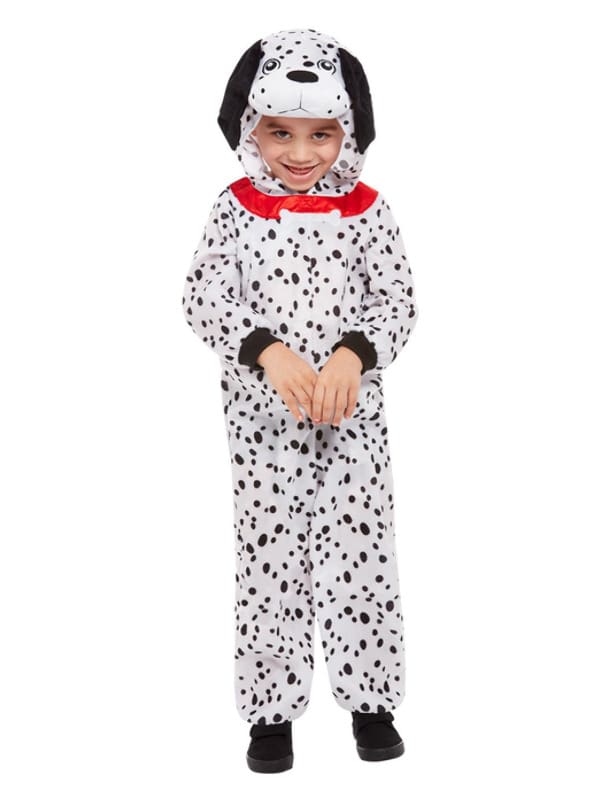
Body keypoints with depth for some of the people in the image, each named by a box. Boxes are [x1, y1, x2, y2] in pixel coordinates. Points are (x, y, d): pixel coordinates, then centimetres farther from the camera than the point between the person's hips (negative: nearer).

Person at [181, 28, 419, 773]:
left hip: (353, 415, 1)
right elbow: (204, 298, -9)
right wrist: (270, 354, -24)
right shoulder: (236, 211, -2)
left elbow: (397, 299, -4)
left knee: (361, 552, 5)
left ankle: (370, 699, 21)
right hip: (263, 418, 0)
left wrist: (352, 356, -22)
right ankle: (271, 709, 17)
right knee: (268, 557, 5)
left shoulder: (366, 211, 0)